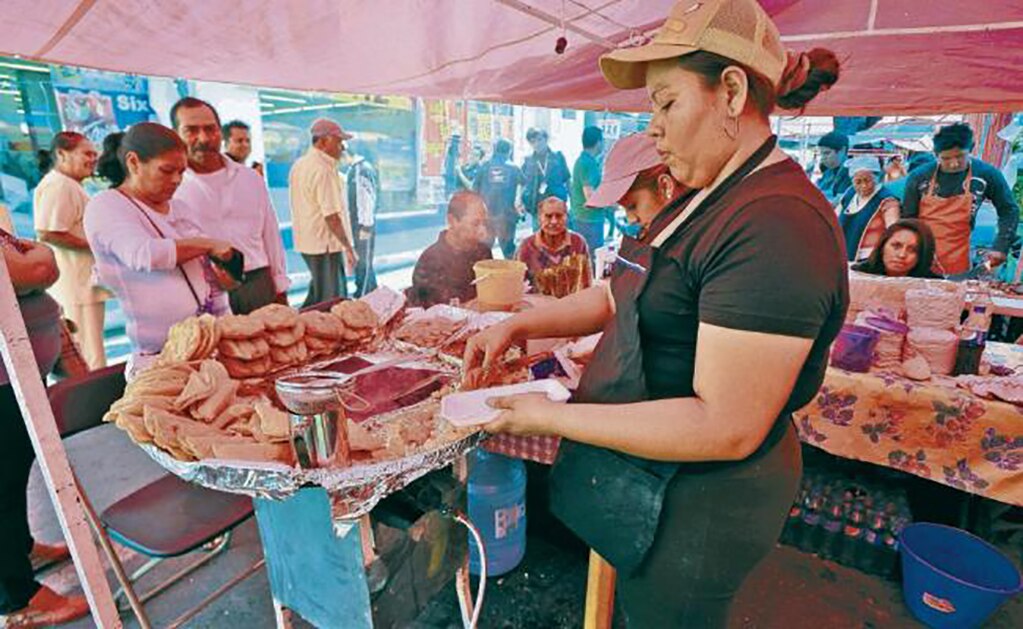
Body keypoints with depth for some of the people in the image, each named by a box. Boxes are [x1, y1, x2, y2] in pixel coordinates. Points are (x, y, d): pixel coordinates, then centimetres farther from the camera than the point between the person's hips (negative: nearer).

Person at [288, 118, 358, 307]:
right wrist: (349, 247, -16)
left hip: (306, 241, 10)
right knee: (331, 302, -1)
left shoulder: (299, 165, 13)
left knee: (317, 293, 20)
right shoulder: (324, 170, -18)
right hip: (325, 244, -10)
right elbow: (331, 216, -22)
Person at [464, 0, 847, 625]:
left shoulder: (774, 224, -27)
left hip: (693, 508, -8)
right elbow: (620, 297, 11)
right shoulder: (710, 201, 6)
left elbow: (727, 428, -30)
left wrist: (552, 416, -23)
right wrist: (516, 325, -1)